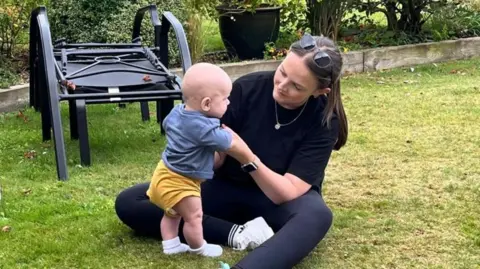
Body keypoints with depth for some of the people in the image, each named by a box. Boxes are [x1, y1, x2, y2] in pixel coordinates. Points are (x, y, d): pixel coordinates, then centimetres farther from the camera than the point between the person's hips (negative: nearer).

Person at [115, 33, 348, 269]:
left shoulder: (324, 120, -20)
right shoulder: (247, 88, -17)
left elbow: (288, 193, -24)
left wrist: (247, 157, -38)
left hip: (280, 200, -2)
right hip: (228, 187, 3)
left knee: (316, 216, -39)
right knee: (128, 202, -14)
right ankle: (236, 233, -23)